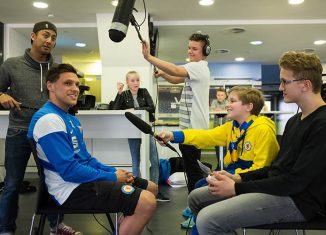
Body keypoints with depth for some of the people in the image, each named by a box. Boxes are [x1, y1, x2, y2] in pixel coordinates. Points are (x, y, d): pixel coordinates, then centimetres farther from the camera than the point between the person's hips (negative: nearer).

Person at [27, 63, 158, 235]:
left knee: (151, 189, 13)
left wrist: (114, 171, 3)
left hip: (86, 179, 10)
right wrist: (112, 177, -14)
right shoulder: (49, 119, -17)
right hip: (73, 189, -10)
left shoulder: (71, 119, 15)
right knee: (147, 202, -23)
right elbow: (69, 170, -23)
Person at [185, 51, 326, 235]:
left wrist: (237, 189, -18)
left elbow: (296, 181, -22)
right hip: (277, 185, 10)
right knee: (196, 198, 8)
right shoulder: (295, 120, 15)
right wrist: (239, 178, 4)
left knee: (208, 219, -25)